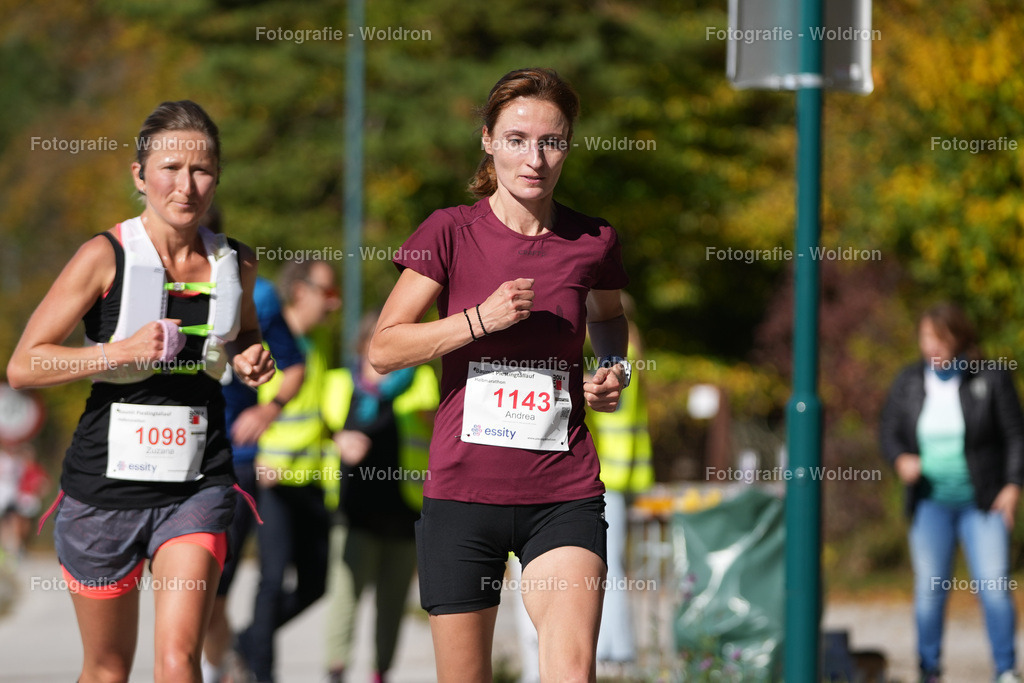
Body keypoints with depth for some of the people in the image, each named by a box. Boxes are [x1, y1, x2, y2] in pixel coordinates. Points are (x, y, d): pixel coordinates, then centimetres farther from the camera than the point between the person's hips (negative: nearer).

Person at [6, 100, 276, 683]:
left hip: (197, 486, 1)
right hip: (106, 482, -1)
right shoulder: (106, 257, -8)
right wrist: (123, 351, -20)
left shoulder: (236, 263, 4)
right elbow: (23, 366, -9)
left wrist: (252, 361, 3)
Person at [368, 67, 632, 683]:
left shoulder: (592, 243, 4)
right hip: (464, 488, 0)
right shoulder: (452, 233, -2)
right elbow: (383, 350, -4)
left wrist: (616, 373, 5)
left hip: (565, 494, 1)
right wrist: (480, 320, -15)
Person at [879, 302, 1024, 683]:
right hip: (931, 504, 2)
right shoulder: (909, 382, 3)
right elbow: (889, 433, 8)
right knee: (929, 587, -3)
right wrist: (901, 459, -14)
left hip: (983, 503, -2)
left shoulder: (991, 379, -4)